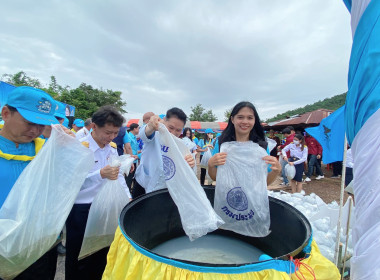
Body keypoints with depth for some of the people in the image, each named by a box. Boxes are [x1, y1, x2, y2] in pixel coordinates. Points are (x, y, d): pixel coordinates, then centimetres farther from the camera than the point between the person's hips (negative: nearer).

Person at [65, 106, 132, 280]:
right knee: (79, 259, 13)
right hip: (81, 211, -5)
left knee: (101, 256, 21)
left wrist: (128, 197, 1)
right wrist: (101, 174, -38)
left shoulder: (112, 148, 3)